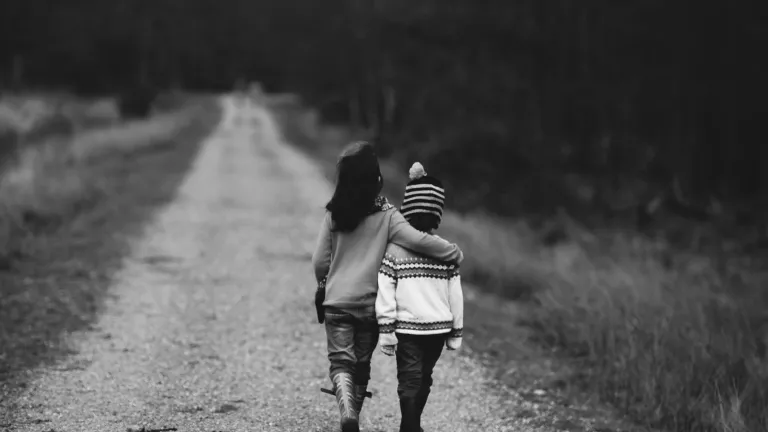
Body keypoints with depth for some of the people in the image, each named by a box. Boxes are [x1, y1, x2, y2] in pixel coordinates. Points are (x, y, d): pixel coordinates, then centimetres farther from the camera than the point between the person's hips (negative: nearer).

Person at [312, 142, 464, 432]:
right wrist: (455, 253, -8)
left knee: (341, 361, 0)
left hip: (337, 302, 0)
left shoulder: (334, 214, -5)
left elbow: (319, 261, 1)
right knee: (362, 364, 17)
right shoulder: (386, 215, -10)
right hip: (370, 305, 0)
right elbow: (419, 241, -22)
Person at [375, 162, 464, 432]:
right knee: (423, 380, 18)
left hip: (406, 328, -3)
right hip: (438, 327, 3)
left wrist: (385, 329, -5)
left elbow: (385, 293, -11)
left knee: (409, 382, -2)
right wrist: (456, 331, 12)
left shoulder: (394, 249, -9)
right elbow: (455, 295, 3)